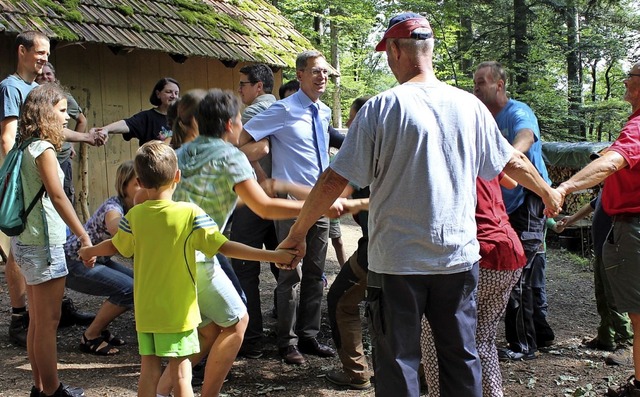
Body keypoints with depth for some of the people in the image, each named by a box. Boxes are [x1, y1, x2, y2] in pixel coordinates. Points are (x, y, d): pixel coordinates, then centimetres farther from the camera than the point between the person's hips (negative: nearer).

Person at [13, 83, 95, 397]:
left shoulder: (25, 148, 12)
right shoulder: (43, 149, -14)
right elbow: (58, 197, -20)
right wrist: (85, 237, -19)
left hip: (25, 242, 9)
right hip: (43, 244, -9)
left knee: (37, 320, 14)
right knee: (48, 322, -1)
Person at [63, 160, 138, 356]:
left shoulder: (134, 208, 0)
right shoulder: (113, 209, -27)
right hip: (73, 264, -9)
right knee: (129, 289, -23)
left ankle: (99, 329, 12)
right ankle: (90, 337, -6)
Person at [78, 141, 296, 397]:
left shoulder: (135, 215, -2)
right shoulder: (191, 214, -14)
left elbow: (114, 247, 12)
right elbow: (226, 248, -16)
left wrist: (89, 251, 34)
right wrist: (273, 256, -12)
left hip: (145, 311, 4)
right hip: (178, 311, -4)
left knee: (149, 369, 11)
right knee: (181, 372, 2)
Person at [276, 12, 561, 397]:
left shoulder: (381, 108, -10)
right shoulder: (470, 105, 2)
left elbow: (335, 180, -11)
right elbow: (513, 162, 15)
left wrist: (297, 233, 0)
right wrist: (549, 193, 34)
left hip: (397, 260, -3)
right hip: (459, 257, 4)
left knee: (397, 363, 8)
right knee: (461, 357, 16)